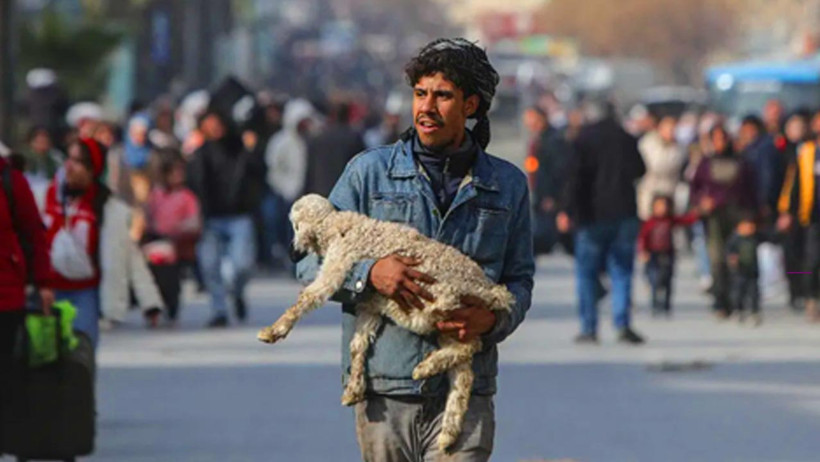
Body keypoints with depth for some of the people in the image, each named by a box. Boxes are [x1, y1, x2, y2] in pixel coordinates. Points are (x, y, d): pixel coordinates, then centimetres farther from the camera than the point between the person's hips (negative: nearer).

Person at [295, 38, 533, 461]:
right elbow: (311, 261, 5)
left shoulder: (507, 184, 10)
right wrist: (369, 273, -15)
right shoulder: (369, 172, 5)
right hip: (383, 387, 0)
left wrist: (493, 317, -10)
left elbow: (519, 279, 13)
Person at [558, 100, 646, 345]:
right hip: (625, 214, 3)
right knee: (621, 271, 4)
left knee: (587, 272, 5)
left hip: (593, 215, -3)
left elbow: (575, 177, -11)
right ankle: (623, 323, -9)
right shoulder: (627, 139, 6)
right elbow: (640, 170, 18)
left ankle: (589, 328, 3)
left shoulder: (584, 139, -6)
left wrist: (567, 210, -8)